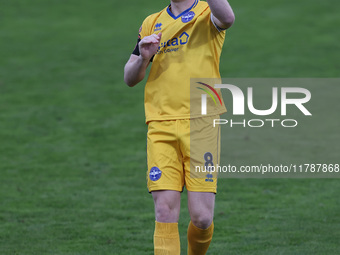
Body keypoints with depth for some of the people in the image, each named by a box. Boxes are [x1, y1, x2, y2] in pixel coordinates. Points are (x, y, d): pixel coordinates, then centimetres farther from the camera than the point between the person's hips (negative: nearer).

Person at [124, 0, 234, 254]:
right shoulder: (152, 24, 17)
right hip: (161, 126, 3)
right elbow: (130, 79, 21)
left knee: (202, 217, -5)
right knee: (165, 212, -8)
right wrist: (143, 58, 0)